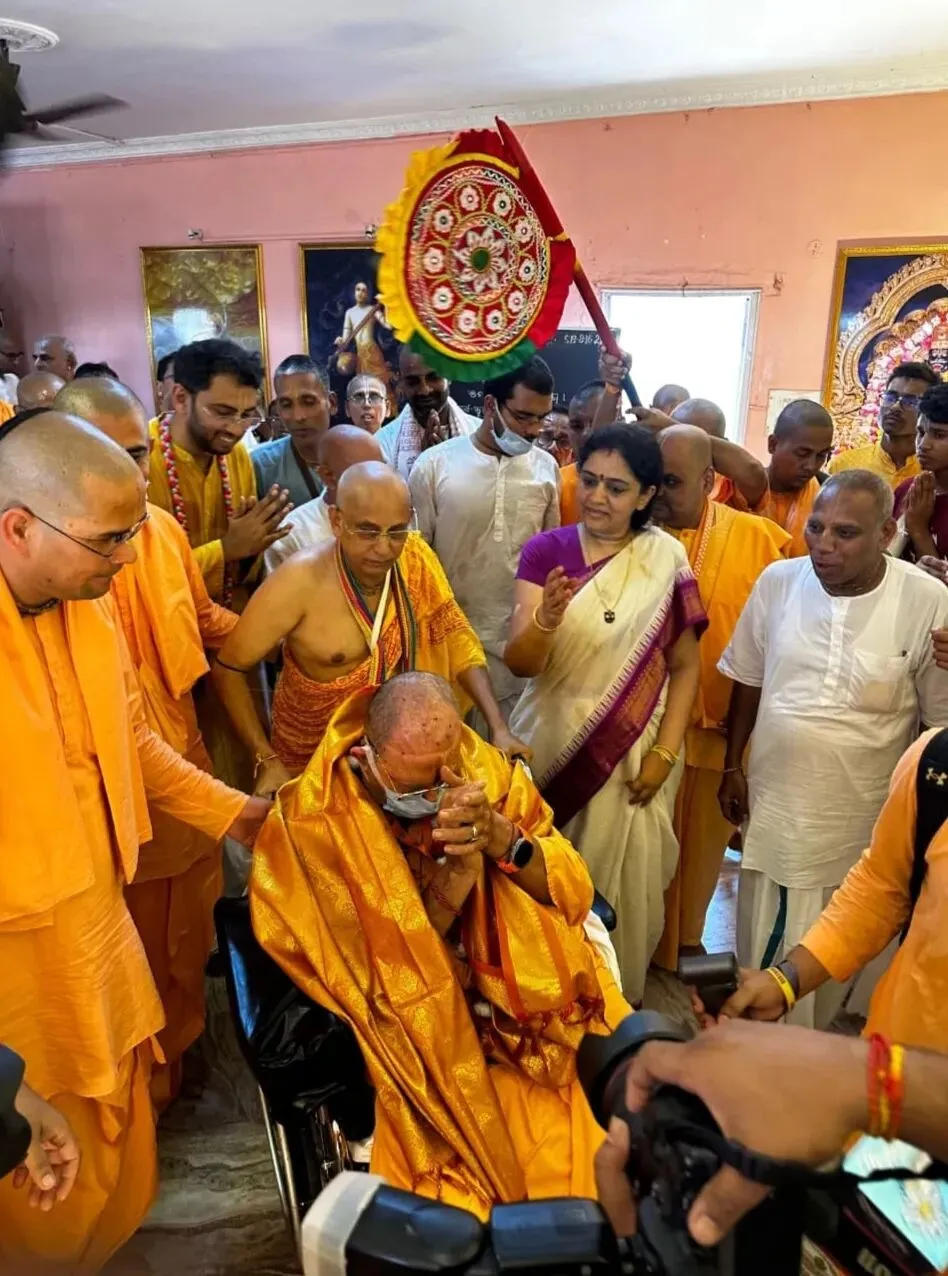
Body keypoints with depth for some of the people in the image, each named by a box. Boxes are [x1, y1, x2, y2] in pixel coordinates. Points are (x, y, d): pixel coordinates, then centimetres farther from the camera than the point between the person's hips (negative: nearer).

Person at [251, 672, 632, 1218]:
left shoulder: (485, 773, -7)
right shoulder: (316, 823, -14)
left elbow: (574, 893, -6)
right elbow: (360, 974, -11)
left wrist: (503, 840, -24)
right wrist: (445, 894, -24)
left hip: (525, 1000, 4)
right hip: (420, 1035, -3)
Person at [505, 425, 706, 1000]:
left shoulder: (667, 558, -5)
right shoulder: (545, 550, -5)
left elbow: (684, 665, 0)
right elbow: (519, 662, -12)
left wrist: (665, 752, -8)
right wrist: (546, 617, -32)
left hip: (633, 753, 0)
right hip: (551, 746, 1)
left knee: (619, 884, 11)